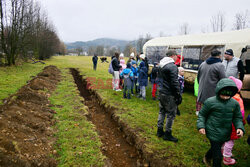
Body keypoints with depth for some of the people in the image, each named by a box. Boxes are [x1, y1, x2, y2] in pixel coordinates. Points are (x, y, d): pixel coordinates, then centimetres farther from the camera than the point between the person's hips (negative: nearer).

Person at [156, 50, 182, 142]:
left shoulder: (161, 65, 10)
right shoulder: (172, 66, -18)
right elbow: (174, 83, -20)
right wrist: (178, 95, -14)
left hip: (161, 92, 9)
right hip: (169, 95, -9)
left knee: (162, 111, 19)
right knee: (171, 114, 3)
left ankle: (159, 131, 29)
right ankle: (167, 134, 13)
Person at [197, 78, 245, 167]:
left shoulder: (235, 103, -6)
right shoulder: (210, 102, -16)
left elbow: (237, 117, 6)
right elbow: (202, 114, -4)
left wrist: (240, 128, -11)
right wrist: (201, 126, -14)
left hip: (225, 133, 5)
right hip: (213, 133, -5)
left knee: (215, 148, 27)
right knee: (218, 156, 0)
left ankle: (207, 158, 56)